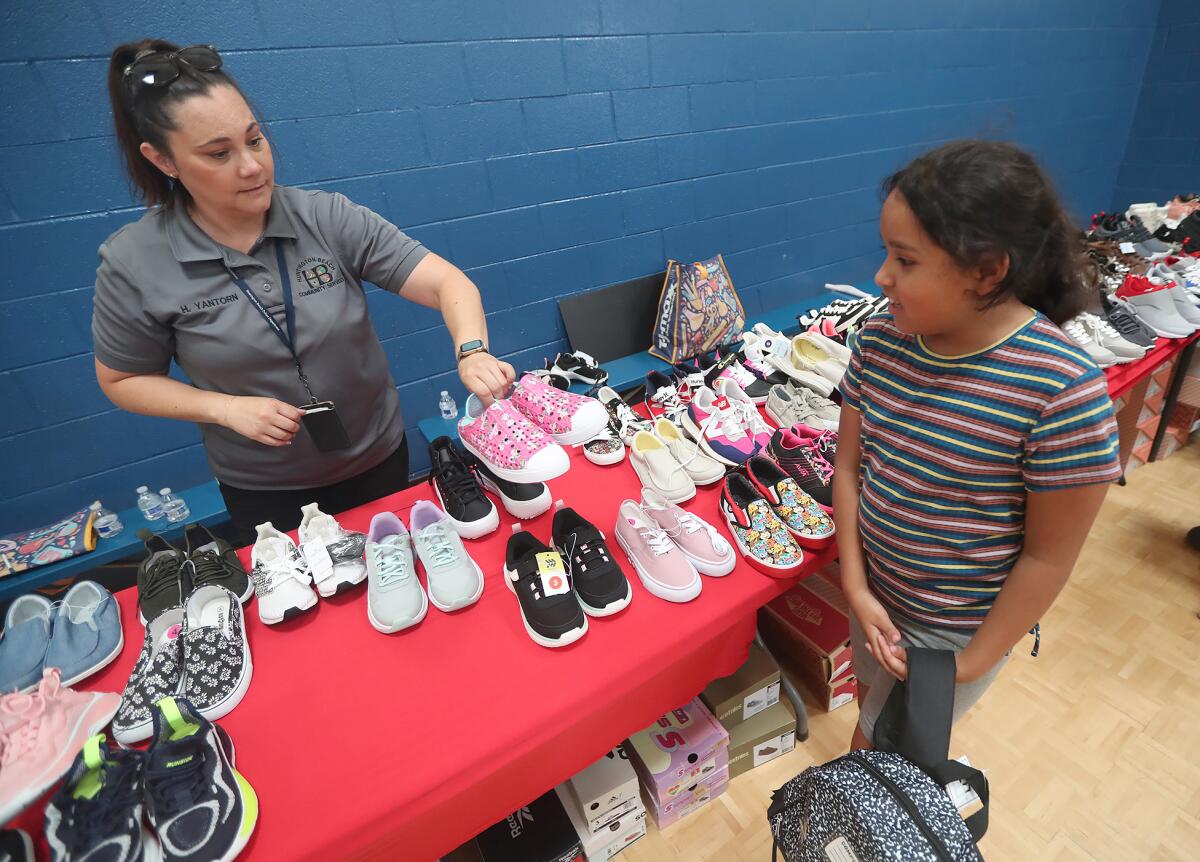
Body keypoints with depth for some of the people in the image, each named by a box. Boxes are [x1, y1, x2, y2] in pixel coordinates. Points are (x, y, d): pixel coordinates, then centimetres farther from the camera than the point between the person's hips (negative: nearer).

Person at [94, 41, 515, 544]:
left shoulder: (327, 218, -14)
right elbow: (122, 381, -1)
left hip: (378, 459, 1)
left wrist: (471, 352, -39)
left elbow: (446, 282, -19)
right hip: (264, 492, 0)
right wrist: (226, 408, -18)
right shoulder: (134, 263, -12)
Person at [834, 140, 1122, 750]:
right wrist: (855, 587, -10)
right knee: (873, 708, 29)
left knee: (879, 747, 16)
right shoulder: (879, 341, -13)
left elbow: (1049, 557, -17)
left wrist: (970, 664, -11)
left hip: (958, 627, -4)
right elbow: (849, 466, -4)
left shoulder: (1063, 389, -26)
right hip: (875, 593, 5)